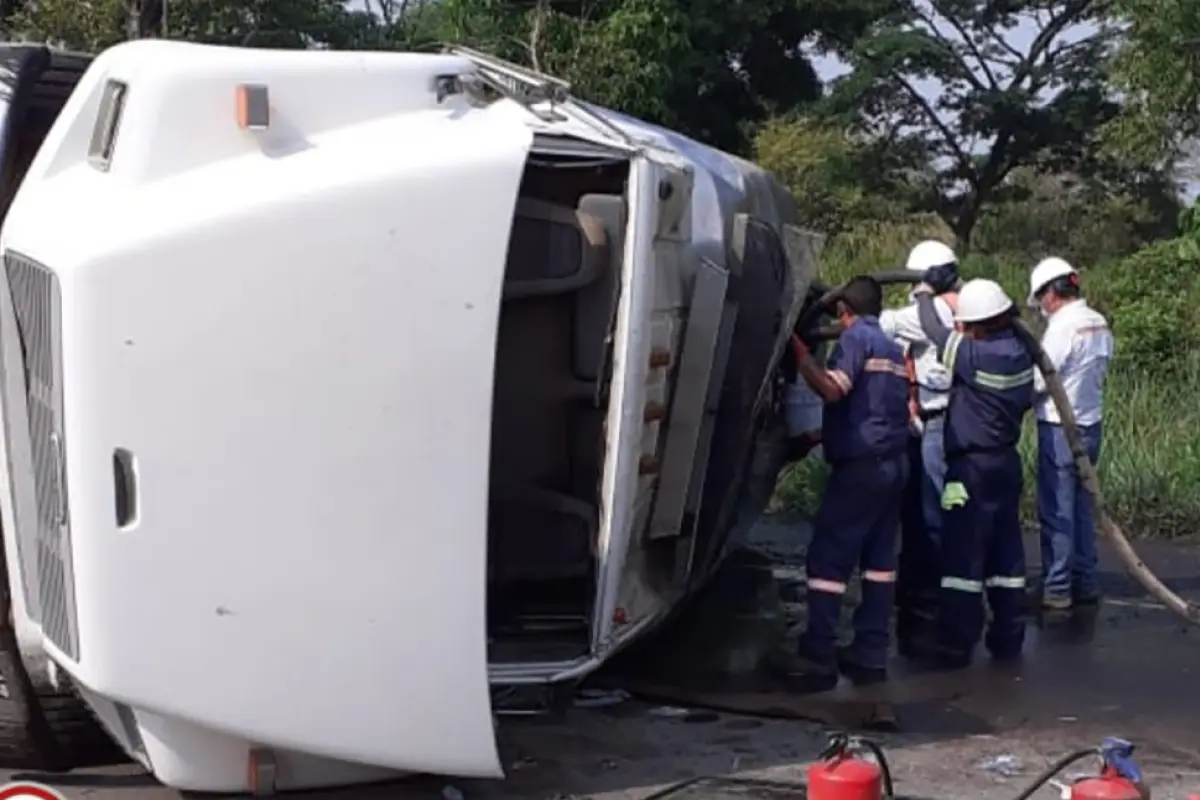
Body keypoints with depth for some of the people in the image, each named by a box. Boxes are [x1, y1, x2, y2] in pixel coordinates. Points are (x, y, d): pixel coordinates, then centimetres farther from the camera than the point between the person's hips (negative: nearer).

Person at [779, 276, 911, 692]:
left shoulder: (855, 338, -7)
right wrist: (823, 435, 31)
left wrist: (802, 356, -12)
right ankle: (870, 655, 13)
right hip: (894, 463, 9)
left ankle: (818, 658, -7)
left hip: (861, 465, -9)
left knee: (827, 557, -6)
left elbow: (833, 389, -24)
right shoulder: (892, 347, 20)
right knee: (879, 557, 10)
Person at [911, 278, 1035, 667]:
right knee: (1006, 550, 12)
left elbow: (935, 331, -9)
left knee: (963, 553, -2)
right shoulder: (1020, 353, 1)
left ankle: (955, 642, 2)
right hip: (1007, 461, 8)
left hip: (972, 467, -8)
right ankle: (1008, 636, 20)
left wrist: (925, 296, 9)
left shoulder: (974, 356, -20)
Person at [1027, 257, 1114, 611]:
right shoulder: (1100, 324, 8)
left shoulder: (1064, 327, -17)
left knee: (1056, 510, -1)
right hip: (1090, 423, 8)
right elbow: (1095, 372, 10)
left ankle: (1056, 588, 3)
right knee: (1081, 507, 15)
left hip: (1059, 428, -8)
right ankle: (1085, 582, 21)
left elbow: (1038, 382, -16)